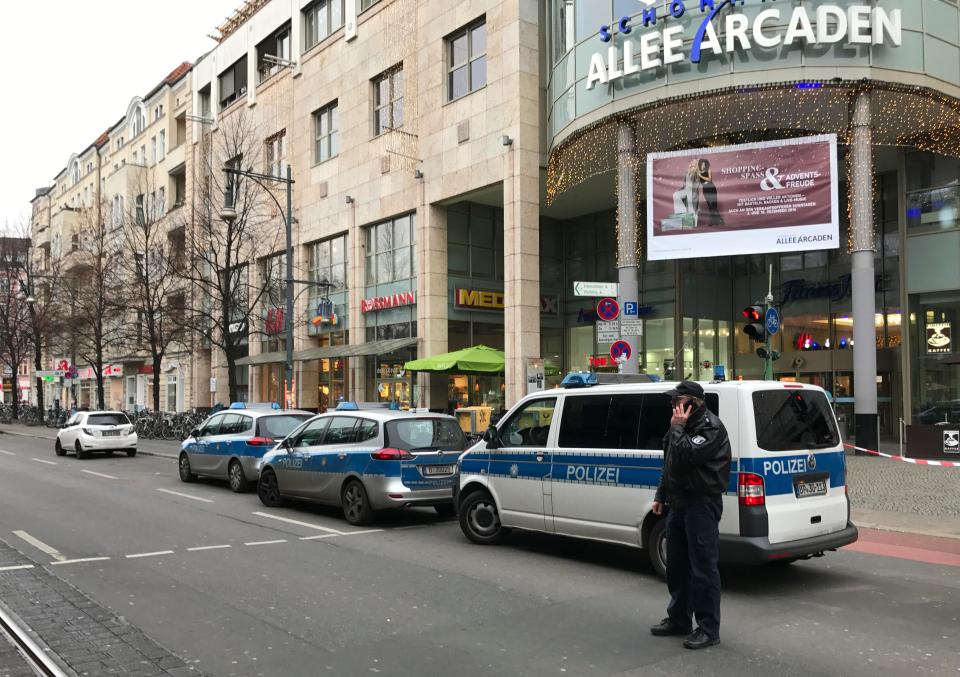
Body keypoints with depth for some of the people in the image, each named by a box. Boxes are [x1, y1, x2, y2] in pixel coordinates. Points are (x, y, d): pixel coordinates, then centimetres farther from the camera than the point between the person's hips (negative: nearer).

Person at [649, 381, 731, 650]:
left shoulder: (710, 427, -15)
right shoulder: (683, 424, 16)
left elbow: (685, 456, -28)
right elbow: (670, 463, 23)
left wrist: (677, 427, -17)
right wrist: (661, 495, 21)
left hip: (701, 504, -10)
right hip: (678, 503, 10)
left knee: (703, 567, -4)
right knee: (677, 565, 16)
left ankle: (709, 629, 3)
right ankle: (678, 619, 28)